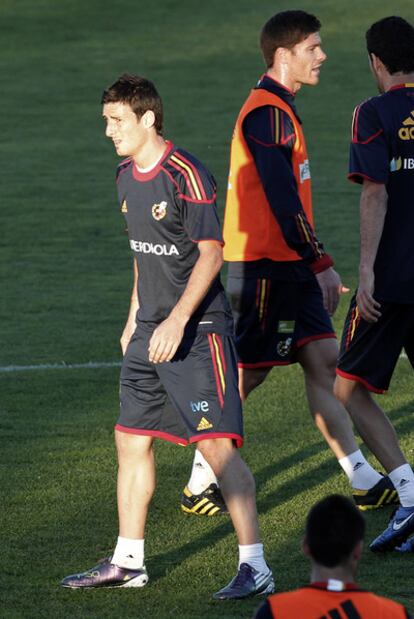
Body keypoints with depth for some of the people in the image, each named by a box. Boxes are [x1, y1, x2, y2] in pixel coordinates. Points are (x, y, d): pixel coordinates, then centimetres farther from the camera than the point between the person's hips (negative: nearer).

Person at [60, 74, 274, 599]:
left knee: (216, 443, -13)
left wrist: (177, 321, -22)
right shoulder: (127, 176, 11)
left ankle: (254, 566, -11)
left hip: (196, 329, -9)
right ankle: (127, 562, 22)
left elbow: (210, 254, -16)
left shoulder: (186, 175, -15)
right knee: (131, 439, 11)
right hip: (150, 331, 9)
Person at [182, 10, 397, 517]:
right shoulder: (267, 113, -17)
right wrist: (321, 264, -21)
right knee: (248, 374, -3)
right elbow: (283, 201, -22)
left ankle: (363, 481, 3)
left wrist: (312, 261, 21)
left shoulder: (277, 109, 15)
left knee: (322, 361, 5)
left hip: (287, 266, 9)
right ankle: (200, 483, 8)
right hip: (265, 268, -9)